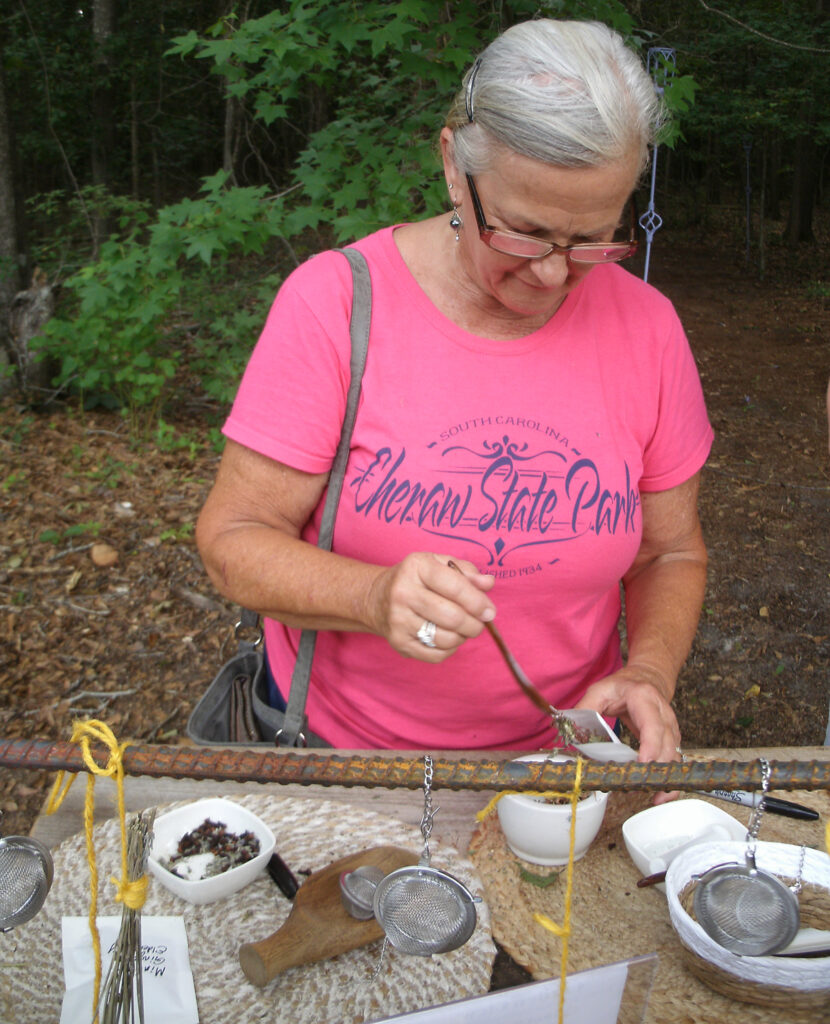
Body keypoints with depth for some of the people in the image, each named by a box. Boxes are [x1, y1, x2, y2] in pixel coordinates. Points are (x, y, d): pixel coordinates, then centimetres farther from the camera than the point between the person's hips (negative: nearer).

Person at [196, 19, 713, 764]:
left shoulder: (645, 327, -6)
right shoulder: (335, 299, -14)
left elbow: (672, 554, 5)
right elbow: (232, 540, -12)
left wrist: (649, 673, -14)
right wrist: (374, 597, -30)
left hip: (552, 750, 1)